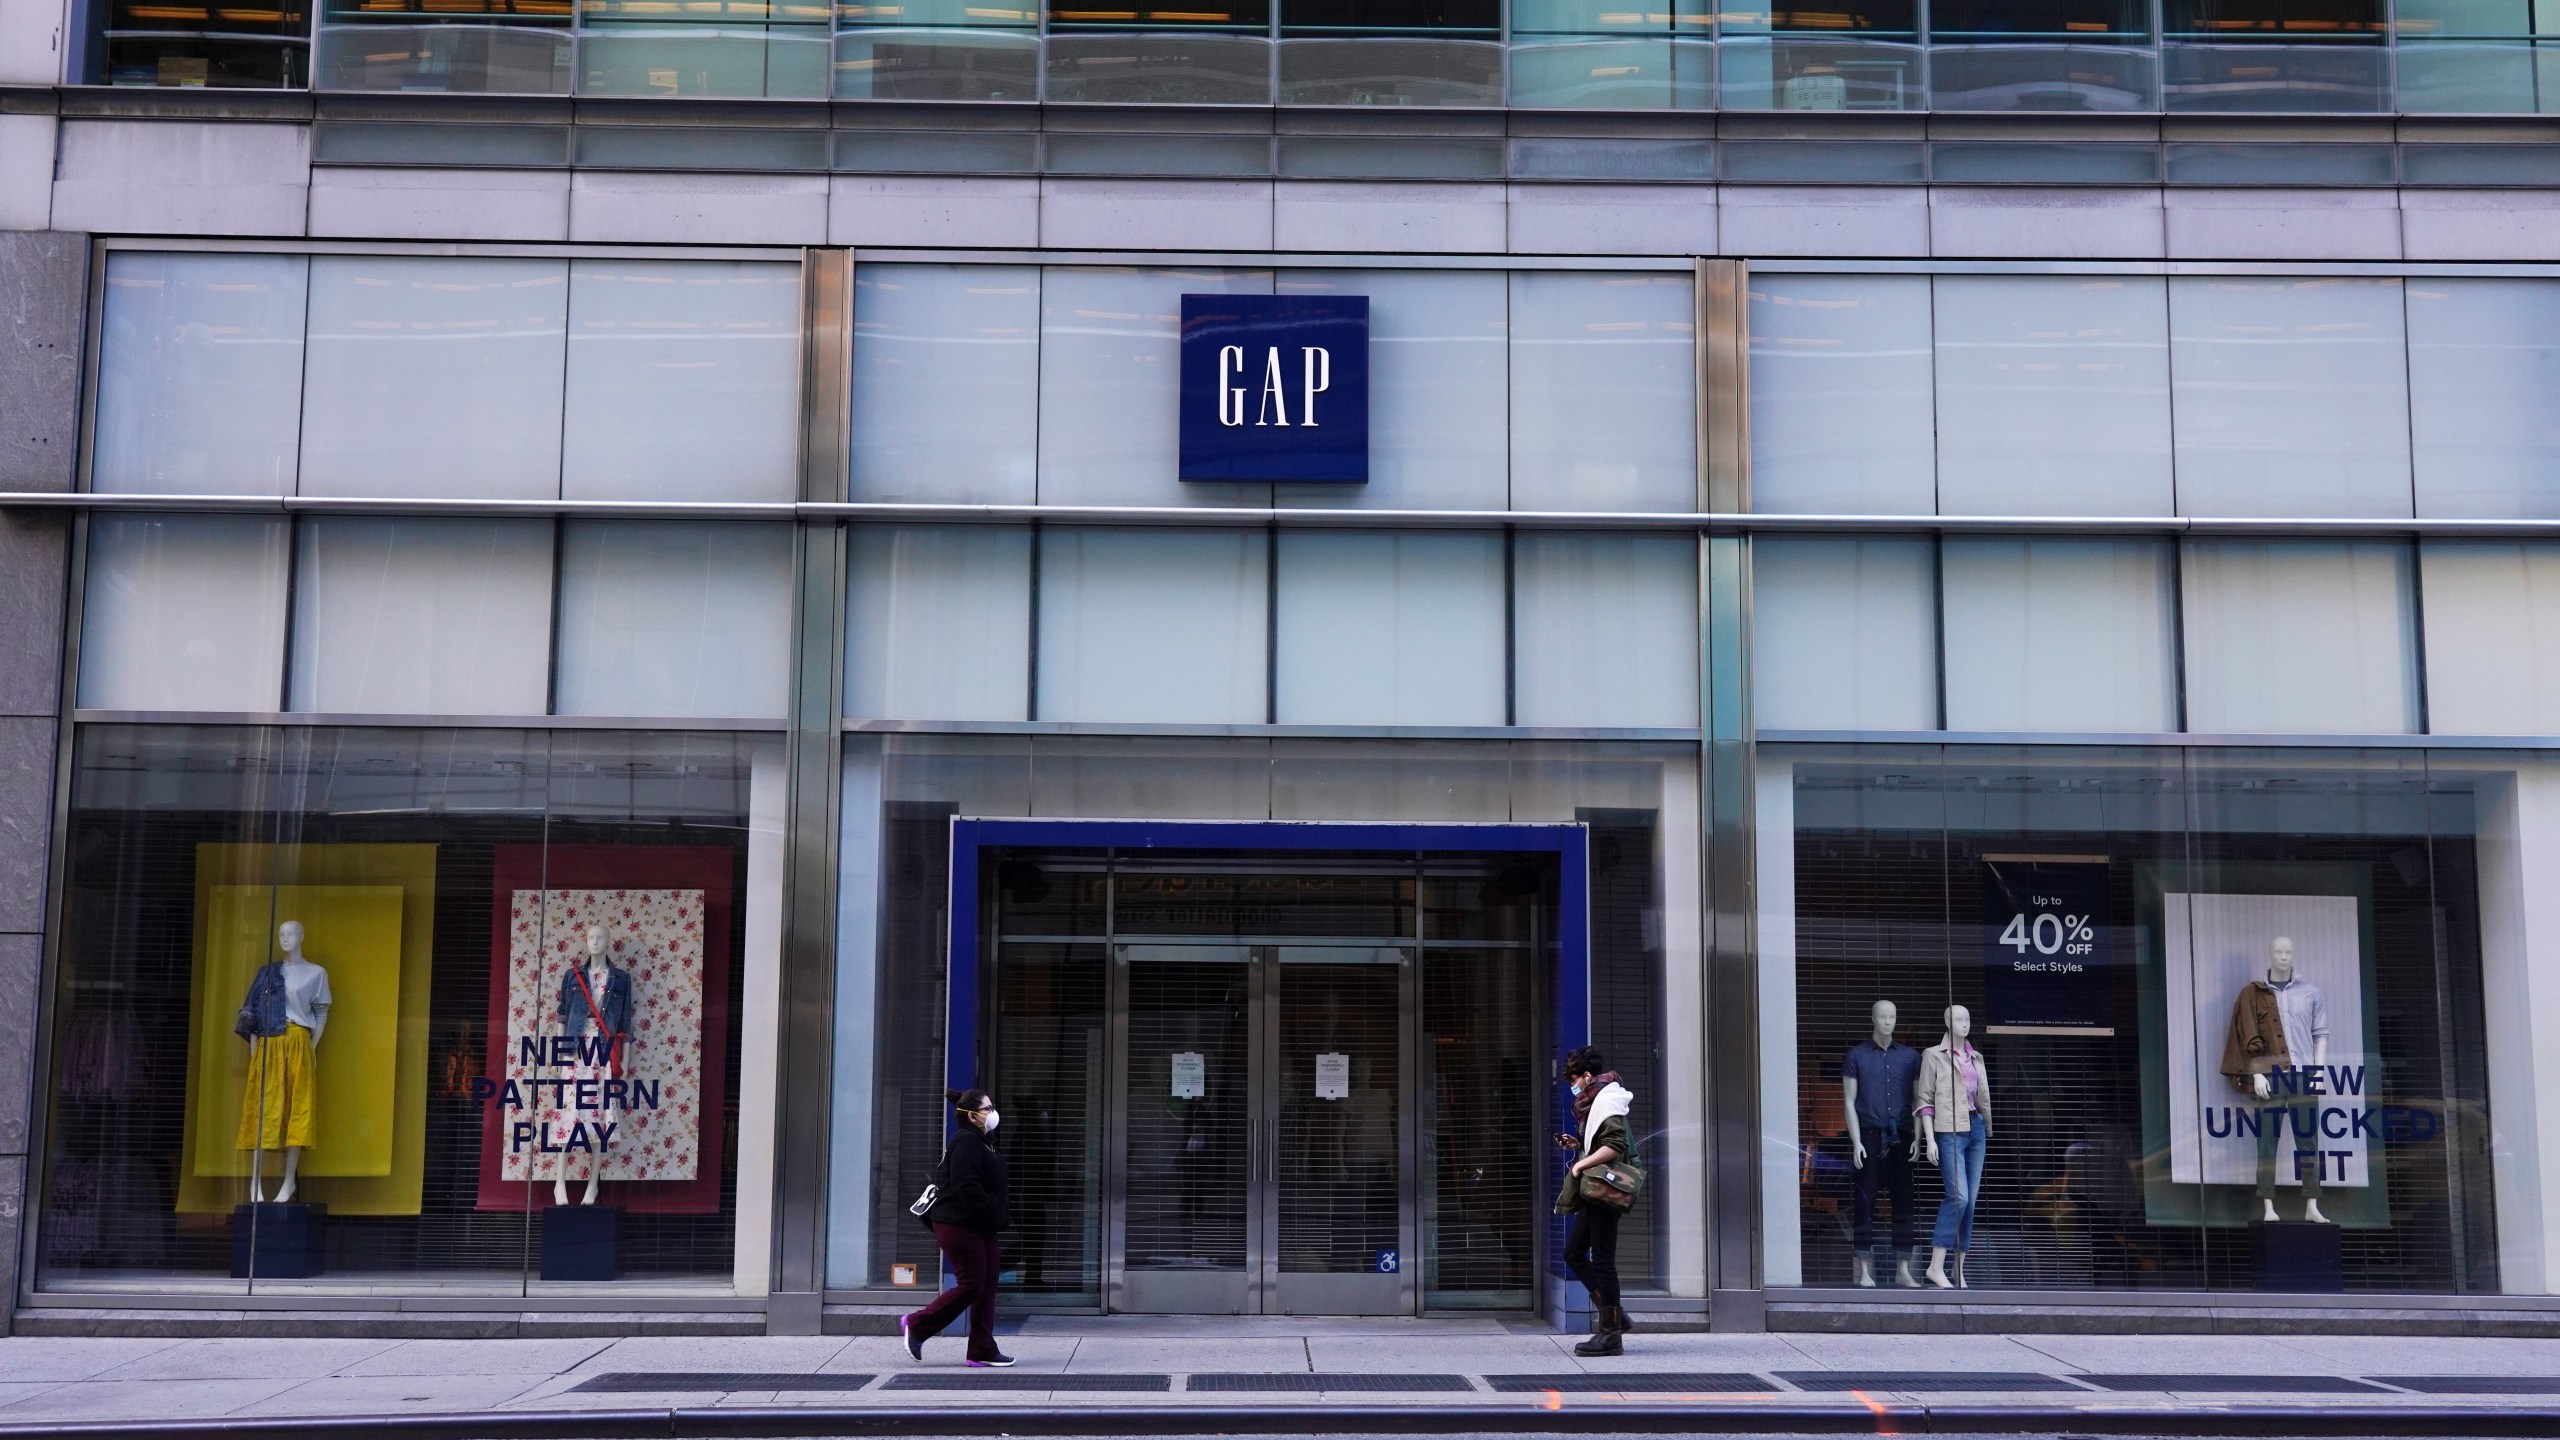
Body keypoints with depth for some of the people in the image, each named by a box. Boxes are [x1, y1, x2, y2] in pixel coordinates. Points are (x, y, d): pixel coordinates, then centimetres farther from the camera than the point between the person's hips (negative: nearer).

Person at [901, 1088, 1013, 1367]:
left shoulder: (979, 1142, 18)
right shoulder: (966, 1142, -15)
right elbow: (966, 1187, -24)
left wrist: (999, 1216, 13)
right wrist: (997, 1216, -21)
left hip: (980, 1228, 11)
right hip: (959, 1226, -11)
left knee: (987, 1287, 7)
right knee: (972, 1286, -8)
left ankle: (983, 1351, 9)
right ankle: (916, 1325, 5)